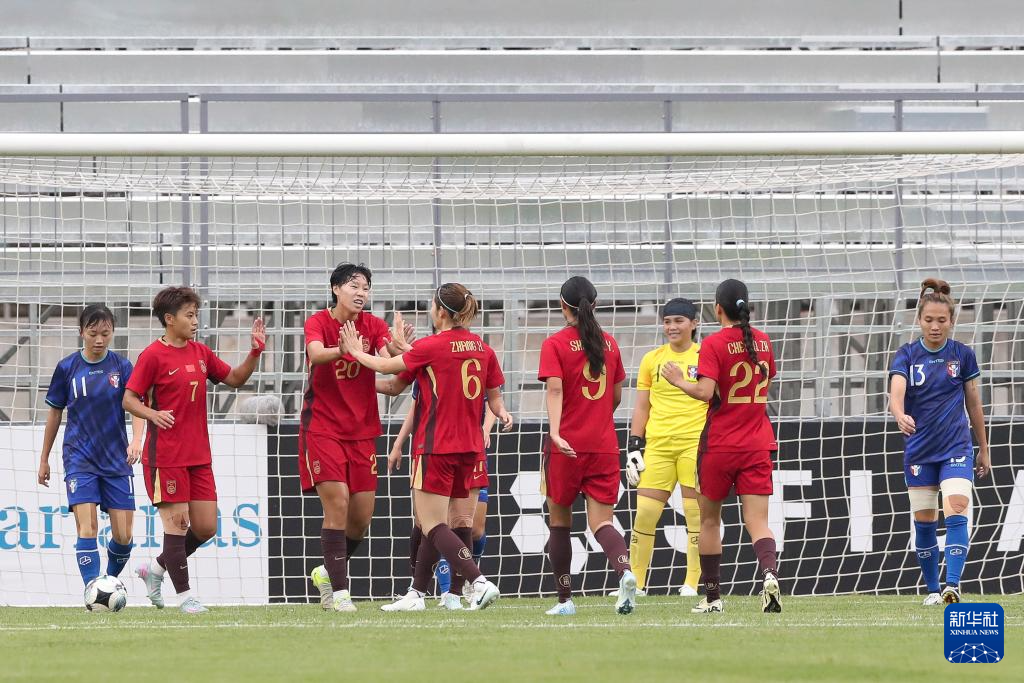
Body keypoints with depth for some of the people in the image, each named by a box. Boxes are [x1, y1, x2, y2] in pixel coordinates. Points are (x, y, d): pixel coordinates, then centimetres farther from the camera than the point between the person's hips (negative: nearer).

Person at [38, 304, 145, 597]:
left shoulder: (121, 366, 0)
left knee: (123, 536, 0)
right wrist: (44, 459, 15)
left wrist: (136, 441, -28)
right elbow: (55, 413, 11)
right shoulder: (67, 368, 1)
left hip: (116, 460, 1)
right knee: (87, 526, -17)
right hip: (79, 459, -1)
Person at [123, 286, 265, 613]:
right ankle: (184, 595, 3)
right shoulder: (153, 356, -8)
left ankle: (155, 569, 24)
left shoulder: (201, 353, 11)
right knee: (176, 521, -4)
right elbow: (129, 400, -8)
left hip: (198, 456, 7)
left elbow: (235, 378, 19)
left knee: (206, 527, 5)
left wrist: (255, 352, 3)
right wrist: (153, 414, -27)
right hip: (165, 456, -7)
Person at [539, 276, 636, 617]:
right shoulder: (609, 343, 8)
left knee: (559, 521, 13)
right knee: (601, 522, 1)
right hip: (604, 445, 3)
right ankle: (625, 571, -29)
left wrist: (555, 431, -29)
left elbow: (555, 390, -19)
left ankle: (565, 599, 16)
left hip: (566, 447, -3)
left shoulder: (555, 344, -5)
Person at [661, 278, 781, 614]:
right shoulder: (762, 341, 7)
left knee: (709, 521, 13)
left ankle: (713, 596, 17)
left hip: (719, 446, -4)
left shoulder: (714, 344, -11)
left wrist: (680, 381, -5)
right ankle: (770, 573, -32)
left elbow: (705, 391, -21)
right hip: (757, 445, 4)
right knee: (757, 522, -3)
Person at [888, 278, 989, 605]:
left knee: (956, 514, -18)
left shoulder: (962, 355, 1)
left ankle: (953, 585, -25)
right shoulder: (907, 355, -2)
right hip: (919, 451, 1)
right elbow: (896, 391, -20)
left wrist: (983, 449, 13)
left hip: (956, 448, -1)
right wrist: (900, 416, -42)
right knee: (924, 522, 6)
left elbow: (974, 404, 9)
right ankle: (932, 589, 20)